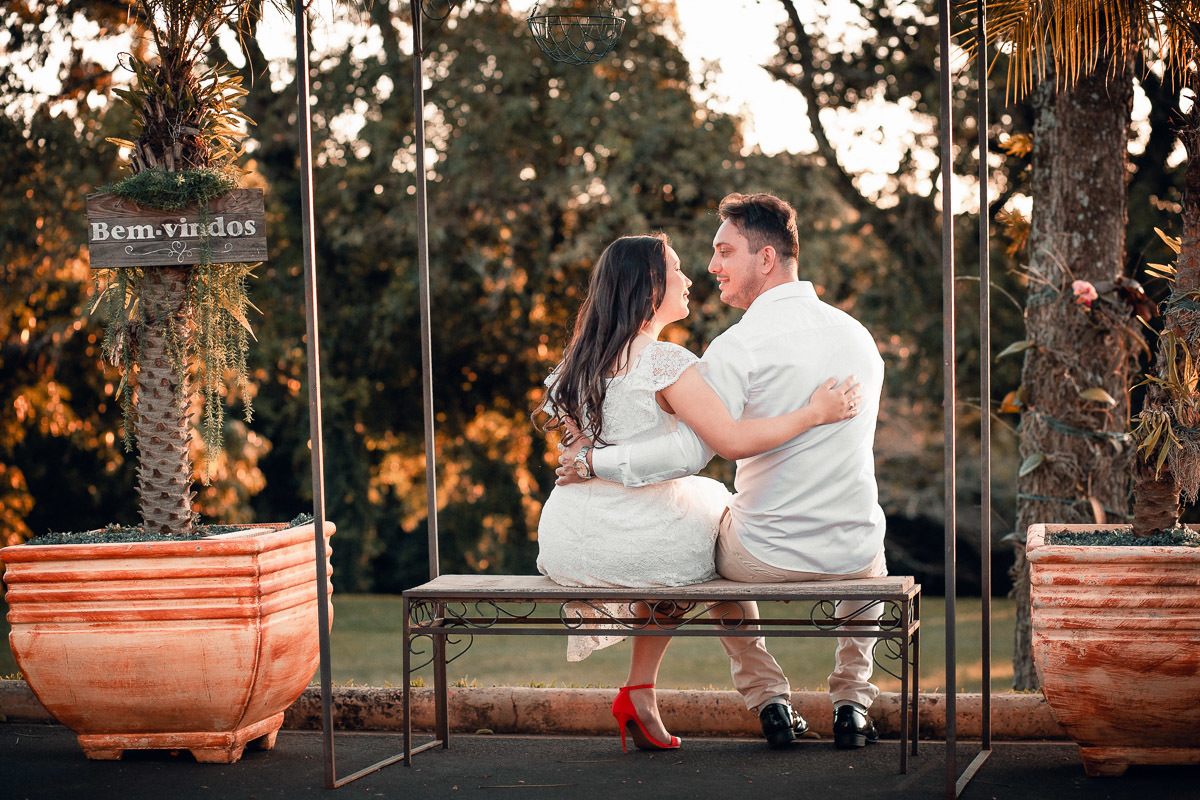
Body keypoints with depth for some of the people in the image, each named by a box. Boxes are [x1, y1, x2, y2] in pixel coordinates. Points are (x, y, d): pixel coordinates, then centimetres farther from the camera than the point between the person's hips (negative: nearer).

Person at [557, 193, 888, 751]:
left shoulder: (738, 345, -15)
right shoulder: (857, 334, 6)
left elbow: (689, 453, -23)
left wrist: (593, 461, -13)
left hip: (767, 557, -4)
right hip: (853, 558, 4)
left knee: (719, 548, 33)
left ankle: (769, 700, 25)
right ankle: (851, 701, 28)